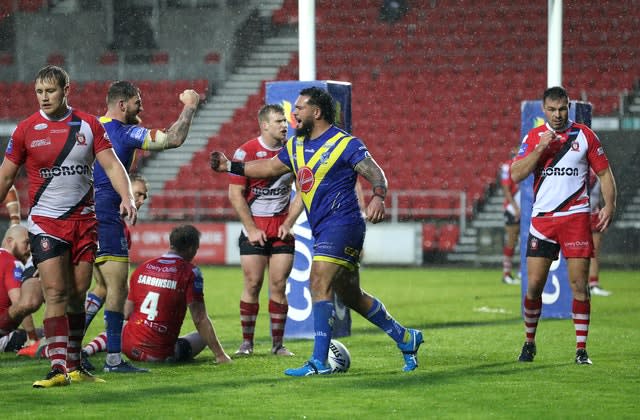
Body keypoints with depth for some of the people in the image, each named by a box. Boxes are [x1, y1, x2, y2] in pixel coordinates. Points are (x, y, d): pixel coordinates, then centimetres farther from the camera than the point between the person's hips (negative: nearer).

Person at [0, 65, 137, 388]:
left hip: (84, 220, 2)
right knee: (55, 292, -12)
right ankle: (58, 369, -16)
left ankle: (74, 366, 16)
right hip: (45, 222, -2)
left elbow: (112, 166, 0)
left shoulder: (89, 125, 2)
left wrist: (127, 198, -16)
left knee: (77, 294, 6)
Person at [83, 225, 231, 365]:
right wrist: (220, 355, -5)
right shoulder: (190, 272, -8)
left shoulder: (143, 267, 6)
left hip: (129, 346, 3)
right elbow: (200, 319, -10)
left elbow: (127, 313, 10)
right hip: (158, 354, -3)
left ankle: (87, 350, 12)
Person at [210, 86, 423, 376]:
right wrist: (231, 166, 20)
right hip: (322, 230, 9)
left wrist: (378, 197, -34)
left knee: (319, 284, -19)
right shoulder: (297, 145, 15)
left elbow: (376, 174, -14)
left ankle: (319, 362, -22)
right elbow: (269, 167, 27)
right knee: (350, 295, 13)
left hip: (341, 223, -9)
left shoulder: (345, 144, -9)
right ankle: (406, 339, 27)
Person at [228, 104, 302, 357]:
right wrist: (251, 229, -10)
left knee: (279, 286, 0)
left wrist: (289, 223, -1)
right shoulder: (246, 152, -7)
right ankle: (247, 343, 5)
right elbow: (235, 194, -7)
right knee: (252, 285, -4)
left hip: (282, 229, 3)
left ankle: (278, 344, 6)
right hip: (254, 230, -3)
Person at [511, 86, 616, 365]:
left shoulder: (584, 135, 4)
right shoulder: (534, 137, 6)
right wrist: (541, 149, -14)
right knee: (534, 285, -1)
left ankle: (581, 349, 0)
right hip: (542, 217, 1)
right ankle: (529, 342, 17)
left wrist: (609, 206, -6)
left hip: (576, 217, -1)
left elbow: (604, 173, 7)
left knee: (579, 284, -5)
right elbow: (516, 175, -3)